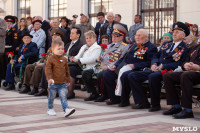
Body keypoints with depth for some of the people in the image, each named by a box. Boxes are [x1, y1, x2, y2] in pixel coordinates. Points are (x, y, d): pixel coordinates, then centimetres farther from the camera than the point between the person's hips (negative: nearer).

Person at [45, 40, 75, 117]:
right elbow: (48, 69, -11)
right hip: (53, 83, -3)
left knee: (63, 97, -5)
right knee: (52, 97, 10)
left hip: (63, 83, 3)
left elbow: (67, 70, 16)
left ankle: (66, 109, -12)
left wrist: (68, 80, 18)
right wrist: (49, 78, -24)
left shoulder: (64, 59, 8)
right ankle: (50, 109, 27)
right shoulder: (51, 59, -7)